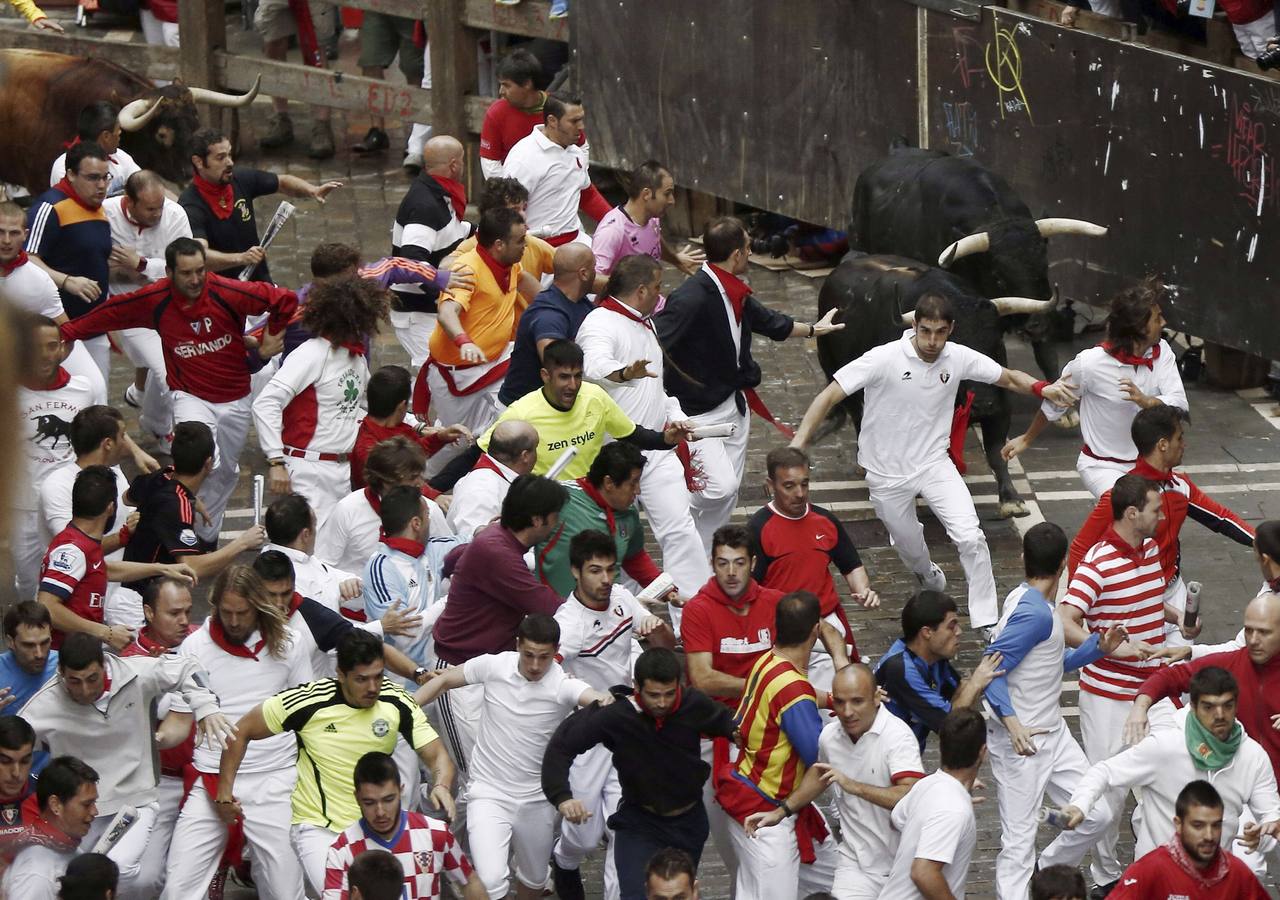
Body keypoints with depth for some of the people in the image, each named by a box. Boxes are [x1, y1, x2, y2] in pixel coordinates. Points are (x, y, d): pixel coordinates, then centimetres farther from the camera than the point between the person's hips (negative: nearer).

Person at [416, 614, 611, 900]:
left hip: (536, 798, 1)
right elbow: (443, 681, 4)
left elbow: (594, 698, -38)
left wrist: (607, 701, -61)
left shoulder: (563, 685, -17)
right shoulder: (494, 666, -11)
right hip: (488, 793, -1)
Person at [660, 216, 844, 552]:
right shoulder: (691, 298, -27)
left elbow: (768, 322, 25)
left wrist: (813, 329, 41)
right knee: (720, 485, -21)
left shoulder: (736, 294, 5)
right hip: (697, 412, -9)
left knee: (728, 493, 12)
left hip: (734, 405, 9)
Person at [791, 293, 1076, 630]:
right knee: (910, 549, 15)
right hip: (887, 473, -2)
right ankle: (927, 573, 53)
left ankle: (987, 622, -8)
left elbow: (1008, 377, 3)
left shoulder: (959, 358, -10)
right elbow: (829, 396, -20)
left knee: (970, 536, -18)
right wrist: (798, 443, -29)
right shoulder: (884, 359, -22)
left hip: (934, 463, 2)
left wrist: (1043, 389, -17)